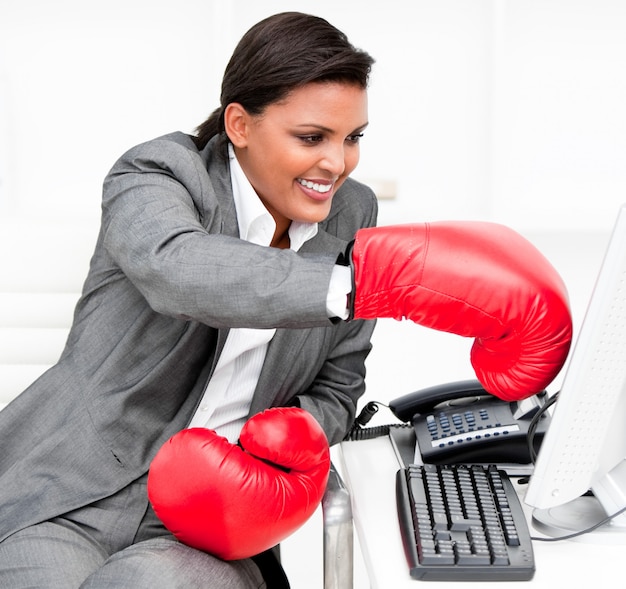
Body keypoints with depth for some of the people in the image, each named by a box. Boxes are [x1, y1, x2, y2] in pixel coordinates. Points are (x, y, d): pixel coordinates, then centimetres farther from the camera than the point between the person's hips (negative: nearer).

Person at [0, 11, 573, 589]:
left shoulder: (351, 212, 5)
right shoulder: (156, 173, -8)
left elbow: (335, 391, 12)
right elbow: (175, 267, -34)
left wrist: (300, 433, -13)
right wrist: (363, 280, -47)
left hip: (198, 529, 3)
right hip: (68, 504, -2)